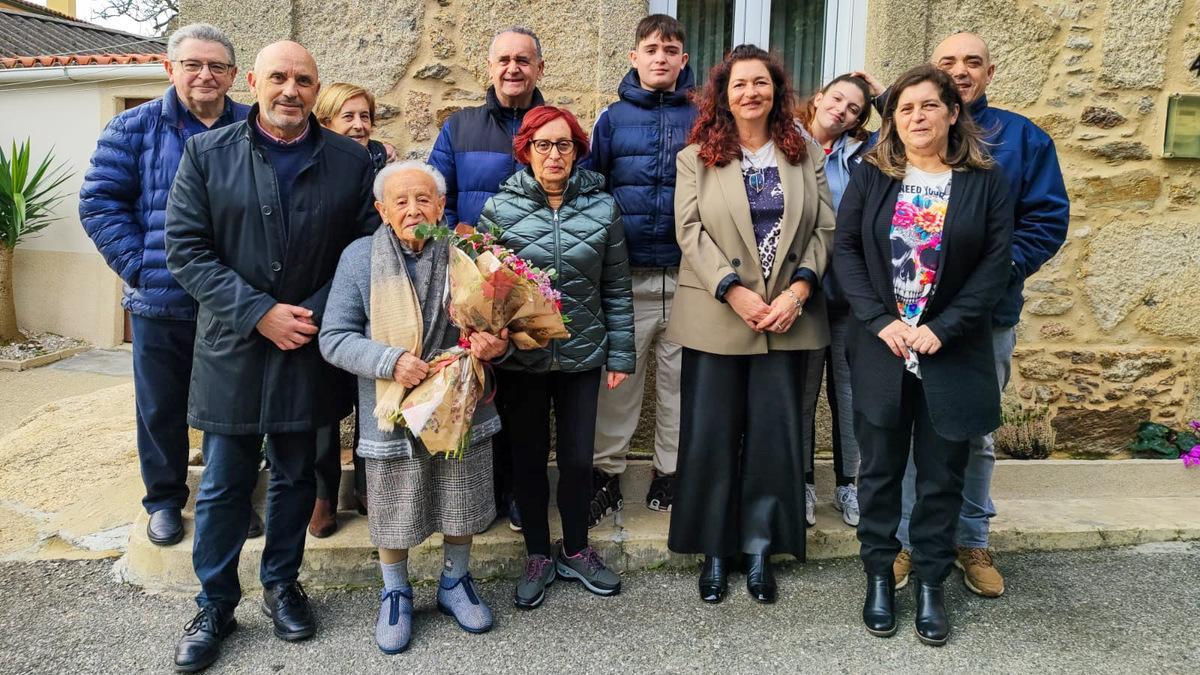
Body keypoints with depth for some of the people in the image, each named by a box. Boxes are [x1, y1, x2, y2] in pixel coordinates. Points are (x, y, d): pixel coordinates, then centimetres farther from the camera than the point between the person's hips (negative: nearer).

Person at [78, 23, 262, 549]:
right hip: (161, 303, 0)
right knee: (161, 408, 12)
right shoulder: (135, 128, 1)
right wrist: (139, 266, -10)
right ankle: (164, 500, 30)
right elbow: (100, 203, 0)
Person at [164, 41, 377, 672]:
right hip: (231, 346, 0)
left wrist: (315, 313, -11)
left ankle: (282, 584, 34)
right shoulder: (205, 153, 0)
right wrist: (259, 312, -14)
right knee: (224, 485, 9)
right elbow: (186, 249, -5)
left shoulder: (351, 161, 1)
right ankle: (215, 604, 27)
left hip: (311, 346, 1)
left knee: (295, 477, 14)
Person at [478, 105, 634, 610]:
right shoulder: (499, 209, -3)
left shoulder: (601, 207, 0)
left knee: (578, 459, 7)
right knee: (528, 458, 11)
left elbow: (616, 289, 3)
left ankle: (576, 551, 30)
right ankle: (538, 556, 29)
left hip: (582, 356, 1)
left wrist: (620, 355, 2)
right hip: (520, 360, 0)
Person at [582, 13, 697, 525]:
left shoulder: (702, 118, 7)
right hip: (627, 273, 0)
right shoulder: (613, 118, 8)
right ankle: (606, 472, 18)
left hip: (688, 273, 0)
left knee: (680, 377, 8)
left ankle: (672, 471, 22)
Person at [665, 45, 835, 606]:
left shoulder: (806, 155, 10)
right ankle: (714, 550, 18)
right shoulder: (697, 157, 5)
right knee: (711, 435, 3)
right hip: (716, 317, -1)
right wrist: (735, 291, -15)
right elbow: (691, 231, -5)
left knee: (775, 434, 5)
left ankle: (760, 549, 20)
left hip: (787, 318, 2)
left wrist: (798, 290, -11)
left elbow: (824, 230, 4)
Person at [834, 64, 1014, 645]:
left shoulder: (986, 180, 1)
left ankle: (930, 584, 24)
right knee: (880, 467, 9)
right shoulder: (871, 176, 3)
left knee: (942, 473, 8)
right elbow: (845, 248, -2)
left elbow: (996, 263, -4)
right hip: (881, 348, 0)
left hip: (954, 353, 0)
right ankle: (879, 575, 25)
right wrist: (880, 320, -13)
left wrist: (943, 328, -13)